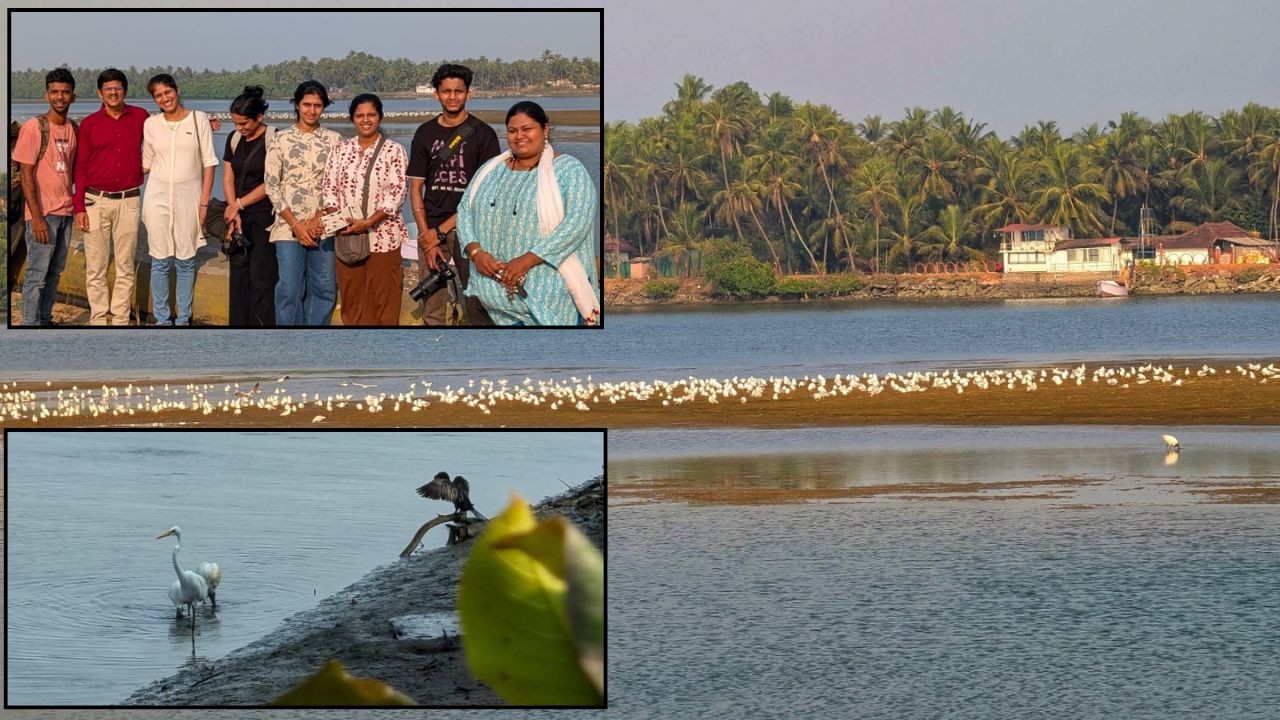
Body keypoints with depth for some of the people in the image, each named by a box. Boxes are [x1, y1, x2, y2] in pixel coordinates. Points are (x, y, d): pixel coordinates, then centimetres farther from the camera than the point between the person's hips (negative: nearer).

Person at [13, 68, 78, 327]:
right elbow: (26, 174, -13)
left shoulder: (73, 128, 8)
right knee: (37, 274, -4)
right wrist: (36, 217, -17)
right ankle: (31, 325, 1)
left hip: (65, 212, 6)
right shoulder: (34, 127, -11)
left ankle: (45, 320, 20)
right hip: (43, 214, -6)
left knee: (55, 273, 11)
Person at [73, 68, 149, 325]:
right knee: (95, 267, -1)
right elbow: (80, 167, 4)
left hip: (128, 200, 1)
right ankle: (98, 319, 6)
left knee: (126, 266, 4)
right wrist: (79, 207, -2)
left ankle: (120, 319, 11)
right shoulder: (89, 124, 2)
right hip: (96, 200, -1)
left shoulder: (140, 118, 5)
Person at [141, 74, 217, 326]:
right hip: (158, 195, 1)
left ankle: (183, 319, 11)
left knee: (186, 261, 3)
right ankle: (161, 320, 9)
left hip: (188, 195, -1)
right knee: (160, 262, 1)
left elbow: (209, 163, 0)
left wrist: (204, 201, -5)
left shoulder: (198, 119, 0)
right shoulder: (151, 124, 5)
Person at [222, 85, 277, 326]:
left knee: (261, 278, -8)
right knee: (239, 276, 5)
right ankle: (239, 323, 8)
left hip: (264, 218, -6)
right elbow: (228, 177, 9)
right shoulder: (234, 139, 10)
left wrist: (239, 204, -8)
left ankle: (263, 324, -6)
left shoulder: (273, 140, -9)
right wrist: (233, 211, -4)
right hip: (240, 217, 6)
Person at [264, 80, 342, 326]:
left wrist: (318, 220, -8)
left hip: (323, 228, 2)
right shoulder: (281, 139, 3)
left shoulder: (334, 140, 7)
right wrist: (296, 225, -6)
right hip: (288, 227, -2)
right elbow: (271, 186, 1)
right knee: (289, 291, -6)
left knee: (325, 290, 2)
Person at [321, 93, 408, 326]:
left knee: (383, 298, -3)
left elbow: (396, 195, -7)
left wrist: (368, 222, -16)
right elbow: (329, 190, 10)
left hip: (382, 236, -3)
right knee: (351, 298, 5)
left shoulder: (394, 151, 0)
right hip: (346, 237, 3)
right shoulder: (341, 151, 12)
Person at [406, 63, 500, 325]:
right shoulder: (425, 133, 10)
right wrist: (426, 235, -3)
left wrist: (441, 230, -8)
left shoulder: (482, 134, 1)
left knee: (477, 308, -7)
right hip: (431, 230, 3)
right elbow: (415, 188, 10)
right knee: (432, 311, 1)